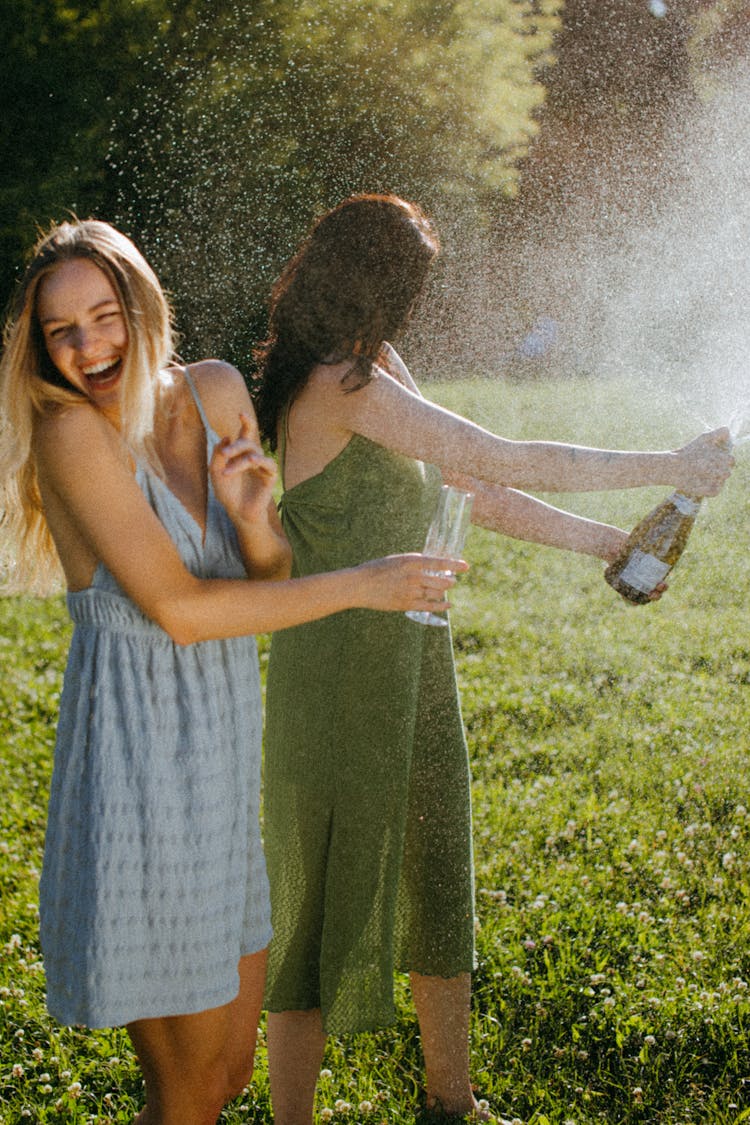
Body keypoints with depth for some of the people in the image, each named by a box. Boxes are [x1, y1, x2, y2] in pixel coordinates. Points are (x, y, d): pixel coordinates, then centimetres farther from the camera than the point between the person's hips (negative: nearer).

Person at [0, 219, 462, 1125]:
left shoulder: (217, 393, 3)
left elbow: (272, 576, 8)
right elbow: (178, 608, -19)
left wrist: (254, 518, -15)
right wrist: (362, 587, -14)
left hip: (227, 749, 7)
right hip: (140, 769, -6)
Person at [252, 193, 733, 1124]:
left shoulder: (374, 375, 12)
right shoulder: (343, 384, -19)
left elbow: (470, 491, 17)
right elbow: (505, 462, -21)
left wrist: (606, 542, 15)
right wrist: (669, 470, -14)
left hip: (410, 663, 10)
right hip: (340, 671, -10)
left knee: (436, 881, 18)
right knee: (327, 903, 1)